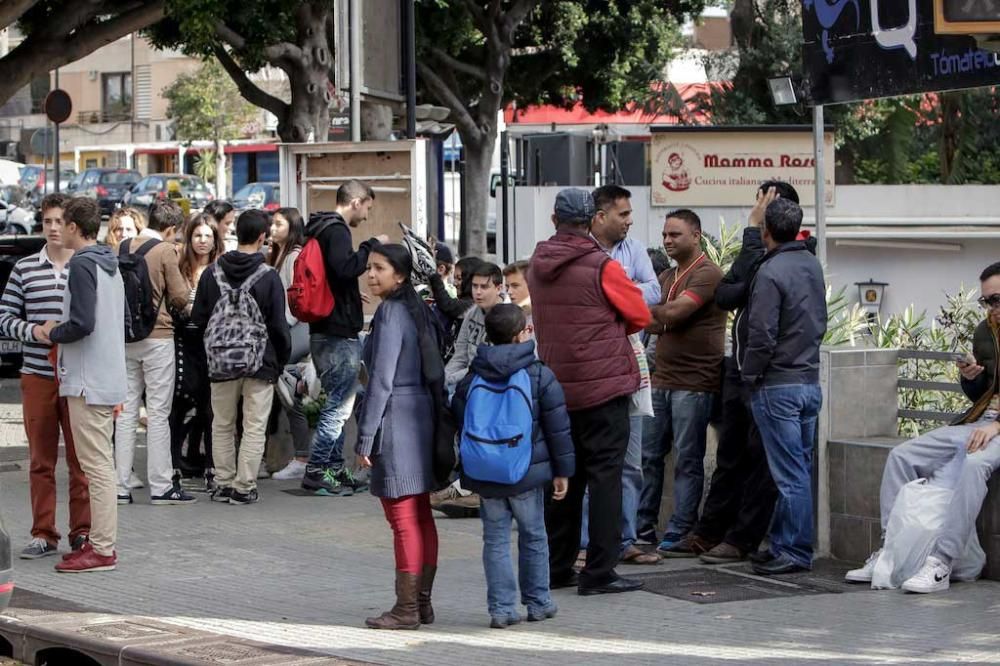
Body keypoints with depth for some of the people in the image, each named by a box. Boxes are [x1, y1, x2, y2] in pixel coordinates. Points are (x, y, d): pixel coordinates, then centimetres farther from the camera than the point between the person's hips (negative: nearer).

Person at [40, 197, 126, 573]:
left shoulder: (81, 265, -13)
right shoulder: (110, 266, 16)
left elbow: (82, 323, -22)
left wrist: (52, 332, -5)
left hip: (87, 382, -10)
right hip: (109, 379, 10)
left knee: (96, 466, -8)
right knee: (101, 463, 14)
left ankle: (102, 550, -8)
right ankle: (101, 541, 18)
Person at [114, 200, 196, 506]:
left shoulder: (124, 248, 5)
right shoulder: (166, 251, -9)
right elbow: (180, 297, -7)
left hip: (126, 338, 5)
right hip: (158, 336, -5)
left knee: (127, 412, 8)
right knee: (158, 413, -1)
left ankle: (121, 486, 8)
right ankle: (161, 487, 0)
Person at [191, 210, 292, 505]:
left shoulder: (212, 273, 0)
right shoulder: (268, 277, -10)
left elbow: (198, 317, 4)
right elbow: (278, 325, -8)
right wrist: (282, 359, 5)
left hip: (221, 361, 3)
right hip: (259, 362, -3)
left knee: (222, 425, 15)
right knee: (254, 427, 3)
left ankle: (223, 483, 17)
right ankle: (244, 487, 1)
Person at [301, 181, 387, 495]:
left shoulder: (325, 228, 17)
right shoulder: (336, 230, -14)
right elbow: (345, 267, -29)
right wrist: (373, 245, -17)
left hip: (325, 331, 11)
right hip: (339, 333, -11)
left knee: (338, 403, 16)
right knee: (340, 404, -6)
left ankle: (334, 469, 20)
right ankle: (316, 470, -5)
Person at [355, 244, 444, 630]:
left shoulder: (390, 314, -13)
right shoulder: (419, 311, 13)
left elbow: (381, 380, -17)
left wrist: (365, 437, -14)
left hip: (396, 420, -9)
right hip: (423, 414, 9)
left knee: (403, 519, -6)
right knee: (421, 516, 12)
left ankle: (406, 609, -3)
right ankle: (422, 603, 17)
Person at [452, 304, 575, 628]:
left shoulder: (471, 379, 1)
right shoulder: (540, 376, -7)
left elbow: (458, 423, 7)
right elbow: (558, 428, -6)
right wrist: (562, 471, 3)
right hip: (527, 473, -2)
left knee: (495, 539, 8)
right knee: (533, 536, 13)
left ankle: (501, 608, 4)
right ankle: (538, 603, 20)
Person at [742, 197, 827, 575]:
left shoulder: (771, 272, -17)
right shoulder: (812, 265, 9)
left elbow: (762, 335, -18)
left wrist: (750, 377, -7)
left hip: (778, 386, -8)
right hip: (811, 383, 8)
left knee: (789, 475, -5)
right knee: (801, 470, 12)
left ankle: (793, 552, -2)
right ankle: (789, 544, 18)